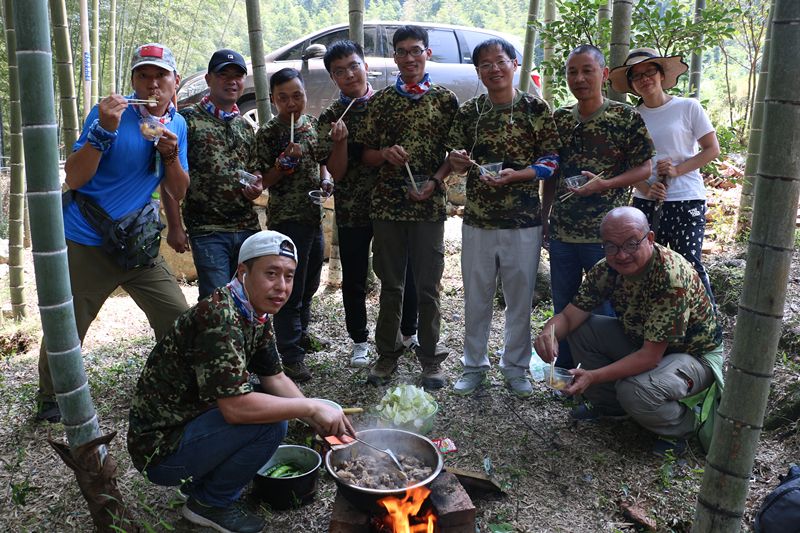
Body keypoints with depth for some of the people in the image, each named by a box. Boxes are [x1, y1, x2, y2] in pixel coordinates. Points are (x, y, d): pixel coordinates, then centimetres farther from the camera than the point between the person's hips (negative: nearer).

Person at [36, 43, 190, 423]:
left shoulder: (178, 124, 7)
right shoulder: (109, 113, -9)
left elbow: (178, 193, 4)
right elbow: (74, 179, -15)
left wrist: (171, 154, -14)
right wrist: (104, 131, -27)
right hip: (85, 245, -4)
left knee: (179, 320, 2)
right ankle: (50, 401, 28)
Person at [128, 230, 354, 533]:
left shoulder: (260, 315, 1)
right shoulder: (218, 318, -28)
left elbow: (275, 379, 8)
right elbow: (235, 407, -34)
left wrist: (320, 422, -4)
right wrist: (312, 408, -25)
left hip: (191, 420, 9)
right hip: (160, 449, -9)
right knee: (270, 424, -22)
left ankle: (201, 480, 15)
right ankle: (209, 502, 1)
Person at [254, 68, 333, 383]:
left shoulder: (312, 124, 9)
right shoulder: (267, 134, -9)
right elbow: (263, 182, -9)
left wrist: (325, 180, 3)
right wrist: (283, 162, -24)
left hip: (315, 215, 7)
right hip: (286, 219, -7)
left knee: (309, 284, 19)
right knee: (290, 290, -2)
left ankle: (301, 333, 38)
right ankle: (292, 356, 7)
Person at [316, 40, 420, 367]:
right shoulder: (330, 118, 1)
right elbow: (336, 172, -5)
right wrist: (340, 141, -22)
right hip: (352, 211, 0)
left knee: (404, 271, 9)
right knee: (354, 279, 9)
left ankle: (409, 331, 32)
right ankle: (360, 341, 28)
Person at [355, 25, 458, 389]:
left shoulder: (445, 98, 5)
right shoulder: (380, 101, 9)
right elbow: (366, 155, 10)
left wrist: (434, 181, -11)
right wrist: (386, 154, -10)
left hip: (429, 205, -1)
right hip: (387, 204, 2)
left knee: (428, 286, 4)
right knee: (390, 284, 10)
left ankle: (430, 359, 19)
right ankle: (388, 354, 24)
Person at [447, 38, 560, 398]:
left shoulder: (535, 108, 0)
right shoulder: (469, 111, 7)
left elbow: (551, 159, -3)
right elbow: (454, 155, 15)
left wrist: (515, 174, -19)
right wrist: (456, 162, -9)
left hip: (524, 220, -2)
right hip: (477, 220, 2)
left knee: (520, 298, 8)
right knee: (475, 297, 9)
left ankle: (515, 368, 25)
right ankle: (474, 367, 26)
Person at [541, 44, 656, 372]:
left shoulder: (627, 117, -4)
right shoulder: (559, 118, 8)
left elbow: (644, 168, -4)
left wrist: (604, 184, -19)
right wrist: (544, 216, 13)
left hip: (605, 233, -4)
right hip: (561, 231, 4)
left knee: (604, 308, 6)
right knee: (563, 305, 14)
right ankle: (564, 372, 31)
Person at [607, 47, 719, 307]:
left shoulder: (688, 107, 2)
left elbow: (712, 149, 2)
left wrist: (677, 170, -13)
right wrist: (645, 188, -10)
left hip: (686, 200, -3)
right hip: (645, 202, 3)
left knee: (690, 267, -7)